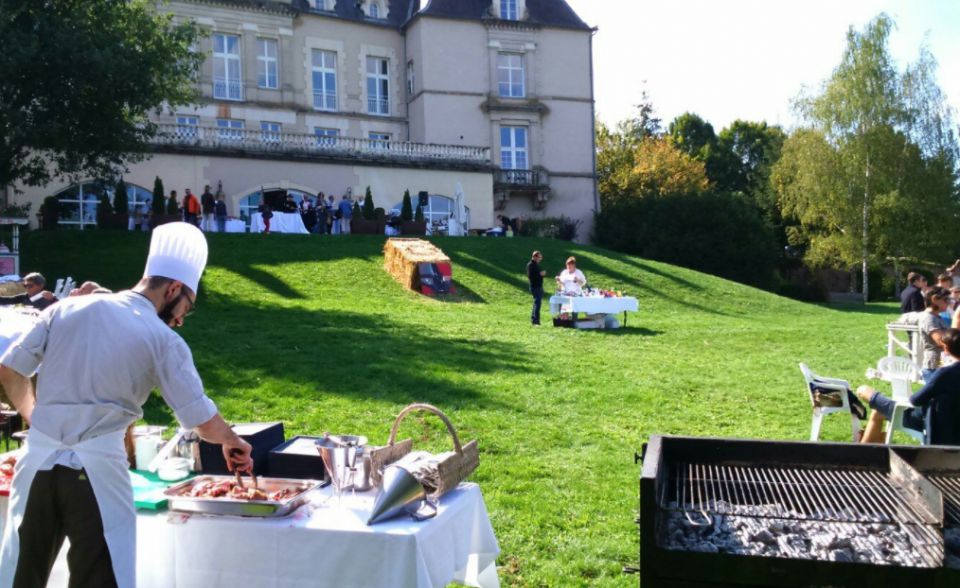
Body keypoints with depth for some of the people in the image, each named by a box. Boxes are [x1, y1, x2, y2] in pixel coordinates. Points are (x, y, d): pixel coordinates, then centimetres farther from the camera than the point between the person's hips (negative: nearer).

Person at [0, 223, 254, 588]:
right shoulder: (163, 340, -7)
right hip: (97, 470, -5)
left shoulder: (67, 308, 4)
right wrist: (232, 442, 14)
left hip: (38, 461, 5)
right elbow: (204, 423, -6)